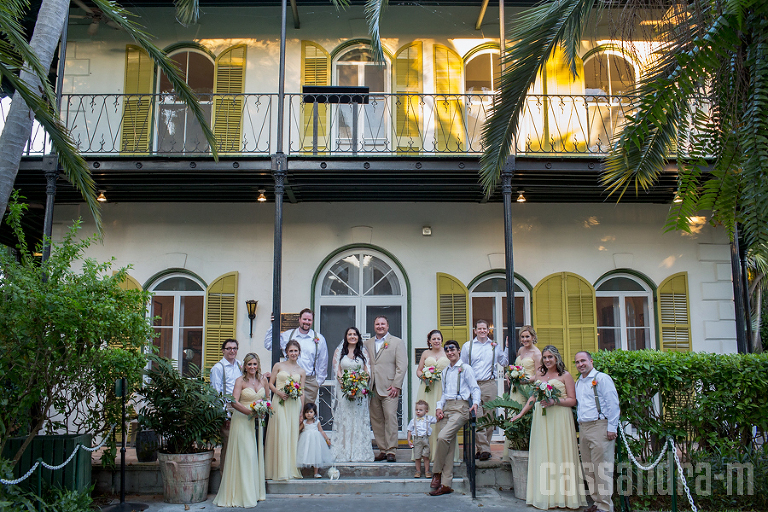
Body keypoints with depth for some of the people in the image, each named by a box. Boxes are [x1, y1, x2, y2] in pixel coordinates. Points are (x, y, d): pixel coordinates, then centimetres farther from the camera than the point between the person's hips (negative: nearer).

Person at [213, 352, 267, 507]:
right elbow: (234, 402, -18)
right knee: (244, 454, -5)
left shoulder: (262, 379, 8)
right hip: (242, 420, -5)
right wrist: (251, 412, -23)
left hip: (257, 422, 5)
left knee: (256, 453, 8)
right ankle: (243, 493, 3)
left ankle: (255, 491, 18)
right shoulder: (240, 381, -9)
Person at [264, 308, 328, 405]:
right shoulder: (287, 335, 9)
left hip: (310, 381, -1)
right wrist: (273, 326, 6)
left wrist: (319, 381, 6)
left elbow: (323, 363, 10)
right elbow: (268, 345, 12)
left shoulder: (319, 339, 7)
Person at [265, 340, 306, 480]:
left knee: (293, 434, 2)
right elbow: (271, 384, 6)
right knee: (280, 433, -9)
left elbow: (302, 393, 10)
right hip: (279, 402, -2)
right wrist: (279, 392, -13)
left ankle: (291, 469, 11)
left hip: (294, 404, 2)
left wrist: (302, 412, 6)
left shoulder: (302, 371, 11)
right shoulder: (279, 366, 6)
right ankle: (280, 470, -4)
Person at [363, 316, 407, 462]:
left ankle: (391, 451, -3)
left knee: (390, 418, -8)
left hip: (389, 388, -4)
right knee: (376, 420, 5)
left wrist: (396, 385, -11)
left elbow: (401, 366, -2)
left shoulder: (397, 342, 4)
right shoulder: (368, 344, 17)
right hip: (372, 388, 5)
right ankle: (382, 450, 12)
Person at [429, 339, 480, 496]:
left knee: (442, 437, -24)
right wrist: (439, 407, 8)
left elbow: (475, 388, 0)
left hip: (460, 408, -6)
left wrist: (475, 403, -17)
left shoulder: (466, 368, 3)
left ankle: (437, 472, -8)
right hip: (446, 408, 6)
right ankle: (446, 484, 0)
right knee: (449, 446, -1)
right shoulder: (445, 371, 22)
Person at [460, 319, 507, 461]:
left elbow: (504, 362, 16)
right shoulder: (468, 346, 10)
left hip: (490, 385, 1)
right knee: (477, 418, -9)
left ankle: (484, 447, 13)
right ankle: (483, 449, -9)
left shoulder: (495, 346, 12)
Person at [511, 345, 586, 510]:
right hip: (541, 420, 5)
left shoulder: (565, 375, 0)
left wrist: (555, 401, -17)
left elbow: (572, 400, -4)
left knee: (559, 454, -3)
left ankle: (562, 496, 5)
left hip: (559, 419, -5)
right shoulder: (540, 375, 14)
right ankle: (545, 497, 8)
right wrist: (521, 413, 13)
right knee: (542, 456, 3)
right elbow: (533, 398, 19)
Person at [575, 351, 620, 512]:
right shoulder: (578, 383, 18)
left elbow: (612, 403, -9)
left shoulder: (601, 378, -5)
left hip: (599, 426, -8)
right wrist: (580, 424, 14)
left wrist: (612, 427, -13)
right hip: (583, 428, 8)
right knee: (588, 468, 9)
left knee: (601, 468, -7)